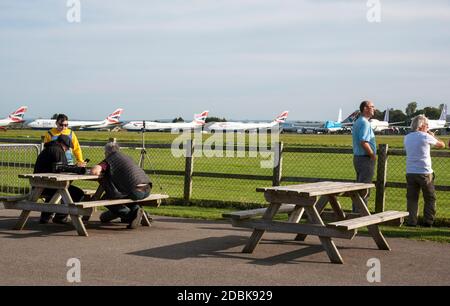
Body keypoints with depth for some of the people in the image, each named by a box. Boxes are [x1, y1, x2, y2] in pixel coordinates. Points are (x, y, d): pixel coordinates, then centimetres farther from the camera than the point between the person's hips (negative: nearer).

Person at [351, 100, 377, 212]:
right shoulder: (365, 123, -17)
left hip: (357, 157, 10)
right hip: (366, 159, -10)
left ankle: (356, 211, 21)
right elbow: (364, 142, -26)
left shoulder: (357, 122, 15)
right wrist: (373, 155, -15)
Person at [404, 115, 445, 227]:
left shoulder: (407, 138, 7)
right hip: (424, 173, -4)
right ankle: (428, 221, 9)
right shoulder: (425, 136, -8)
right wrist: (433, 136, 20)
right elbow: (441, 145, 4)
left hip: (410, 172, 4)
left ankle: (411, 221, 3)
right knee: (430, 198, 10)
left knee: (412, 198, 7)